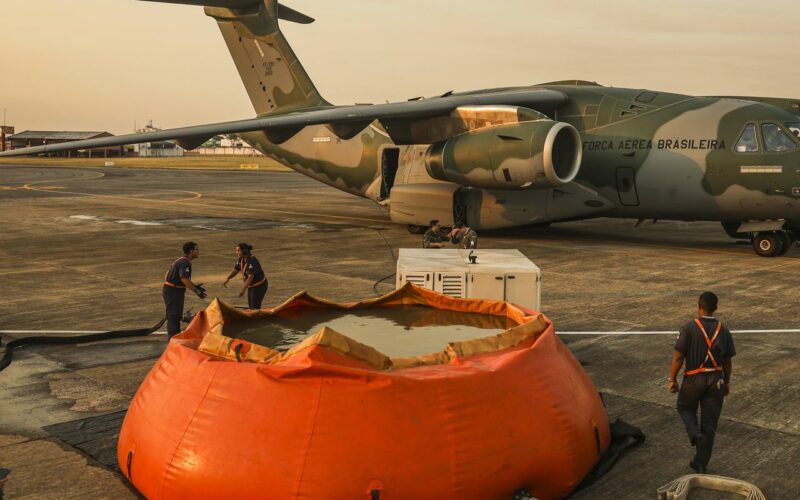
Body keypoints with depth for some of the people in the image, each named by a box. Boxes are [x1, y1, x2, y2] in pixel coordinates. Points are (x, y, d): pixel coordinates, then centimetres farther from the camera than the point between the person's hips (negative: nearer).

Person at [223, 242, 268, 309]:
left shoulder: (252, 261, -29)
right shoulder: (241, 259, -3)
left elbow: (251, 277, -35)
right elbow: (235, 271, 0)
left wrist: (243, 289, -41)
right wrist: (227, 279, -18)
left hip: (260, 285, -9)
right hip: (251, 285, 9)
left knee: (255, 307, -7)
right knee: (250, 307, 14)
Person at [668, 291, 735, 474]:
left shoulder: (689, 328, -13)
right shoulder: (723, 331, -2)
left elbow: (678, 357, -13)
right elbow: (727, 361, 4)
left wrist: (672, 379, -2)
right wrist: (727, 382, 18)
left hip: (693, 379, -3)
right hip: (716, 380, 3)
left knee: (685, 408, 24)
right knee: (710, 423, 10)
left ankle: (695, 433, -4)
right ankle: (701, 464, 16)